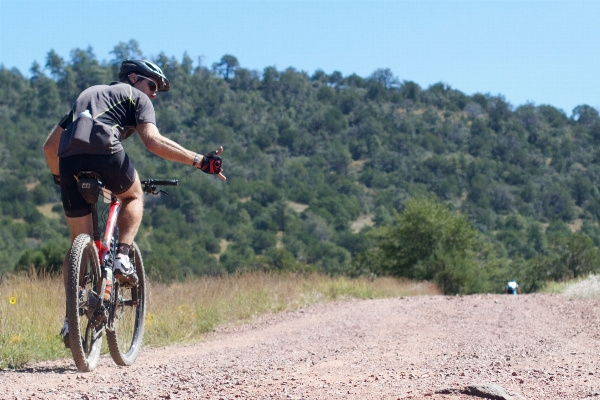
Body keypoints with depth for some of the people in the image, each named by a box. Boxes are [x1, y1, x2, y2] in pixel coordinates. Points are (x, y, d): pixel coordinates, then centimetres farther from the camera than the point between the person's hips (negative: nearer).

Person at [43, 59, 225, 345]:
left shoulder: (88, 94, 37)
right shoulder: (137, 97, 20)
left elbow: (50, 145, 32)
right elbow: (153, 141, 0)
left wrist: (60, 177, 47)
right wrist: (200, 161, -1)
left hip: (69, 159, 5)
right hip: (104, 151, -5)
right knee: (134, 196, 28)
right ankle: (121, 257, 6)